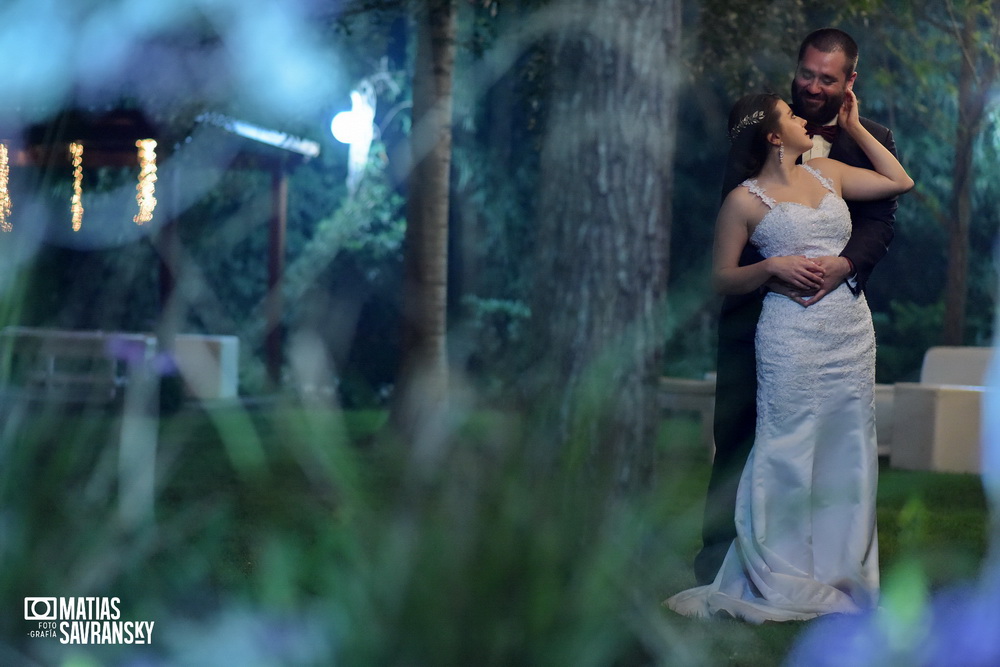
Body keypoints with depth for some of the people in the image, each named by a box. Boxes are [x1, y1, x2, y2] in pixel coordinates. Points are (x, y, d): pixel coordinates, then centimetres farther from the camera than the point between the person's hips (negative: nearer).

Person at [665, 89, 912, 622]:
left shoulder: (828, 173, 13)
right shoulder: (745, 200, -2)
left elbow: (900, 181, 20)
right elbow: (722, 278, 0)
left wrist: (853, 127, 19)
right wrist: (774, 266, -16)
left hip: (852, 328, 5)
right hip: (792, 334, -5)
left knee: (847, 451, 8)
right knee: (789, 453, -3)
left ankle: (839, 569, 19)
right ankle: (780, 578, 8)